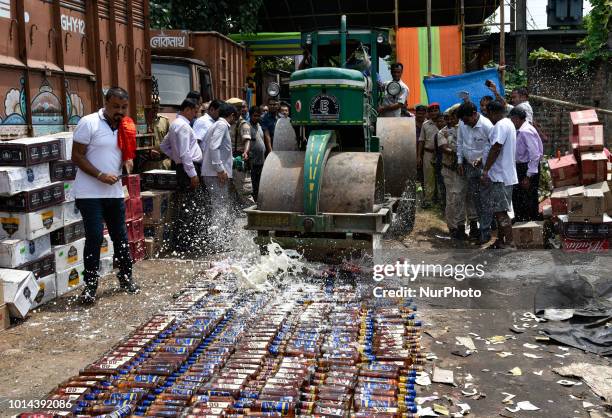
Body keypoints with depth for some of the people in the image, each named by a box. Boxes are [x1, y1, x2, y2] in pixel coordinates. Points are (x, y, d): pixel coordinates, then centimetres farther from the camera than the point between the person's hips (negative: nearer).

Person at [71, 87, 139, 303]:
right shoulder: (89, 123, -9)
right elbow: (77, 156, -10)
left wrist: (128, 160, -2)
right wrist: (101, 175, -20)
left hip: (115, 192, 6)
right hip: (90, 193, -6)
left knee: (121, 236, 12)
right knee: (95, 237, -8)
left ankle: (126, 278, 27)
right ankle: (90, 285, 2)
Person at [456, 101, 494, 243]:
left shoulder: (486, 125, -20)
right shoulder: (462, 124, -2)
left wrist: (482, 159, -23)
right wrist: (460, 161, 7)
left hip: (483, 166, -6)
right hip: (469, 166, 6)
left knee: (484, 199, -3)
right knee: (472, 197, 13)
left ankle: (485, 230, 4)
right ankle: (473, 226, 25)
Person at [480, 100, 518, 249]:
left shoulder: (500, 125, -15)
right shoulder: (508, 124, 19)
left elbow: (495, 149, -24)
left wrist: (485, 170, -24)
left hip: (499, 176, -11)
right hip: (503, 175, 11)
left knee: (500, 211, -9)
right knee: (499, 210, 16)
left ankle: (509, 244, -7)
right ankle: (500, 240, 24)